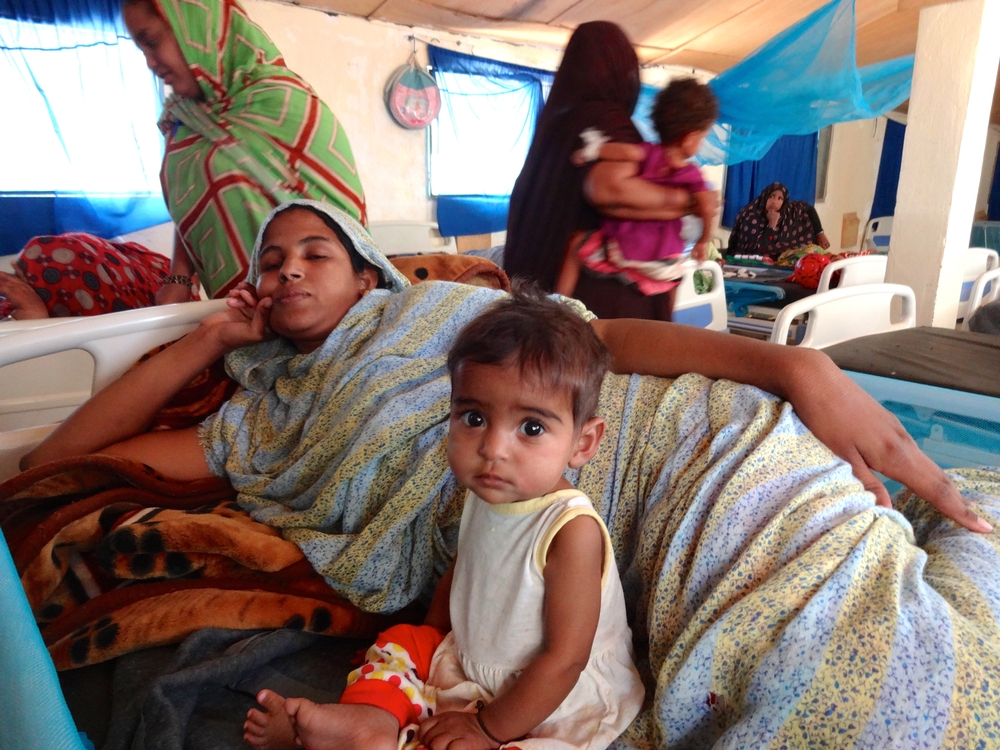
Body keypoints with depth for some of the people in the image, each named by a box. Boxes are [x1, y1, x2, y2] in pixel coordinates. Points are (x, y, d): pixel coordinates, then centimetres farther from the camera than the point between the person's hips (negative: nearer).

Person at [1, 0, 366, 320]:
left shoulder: (285, 105, -9)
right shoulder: (185, 114, 14)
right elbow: (188, 207, 9)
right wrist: (178, 280, -6)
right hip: (211, 292, 7)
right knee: (47, 256, -3)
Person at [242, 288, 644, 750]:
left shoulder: (573, 530, -31)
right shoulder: (484, 497, -8)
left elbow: (564, 660, -24)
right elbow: (459, 574, 12)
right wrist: (429, 643, 7)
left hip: (548, 701, -7)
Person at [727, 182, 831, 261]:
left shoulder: (787, 211, -7)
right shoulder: (751, 217, -22)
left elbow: (809, 209, 11)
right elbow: (759, 249, -25)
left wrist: (820, 233, 6)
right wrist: (772, 224, -27)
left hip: (771, 263, 5)